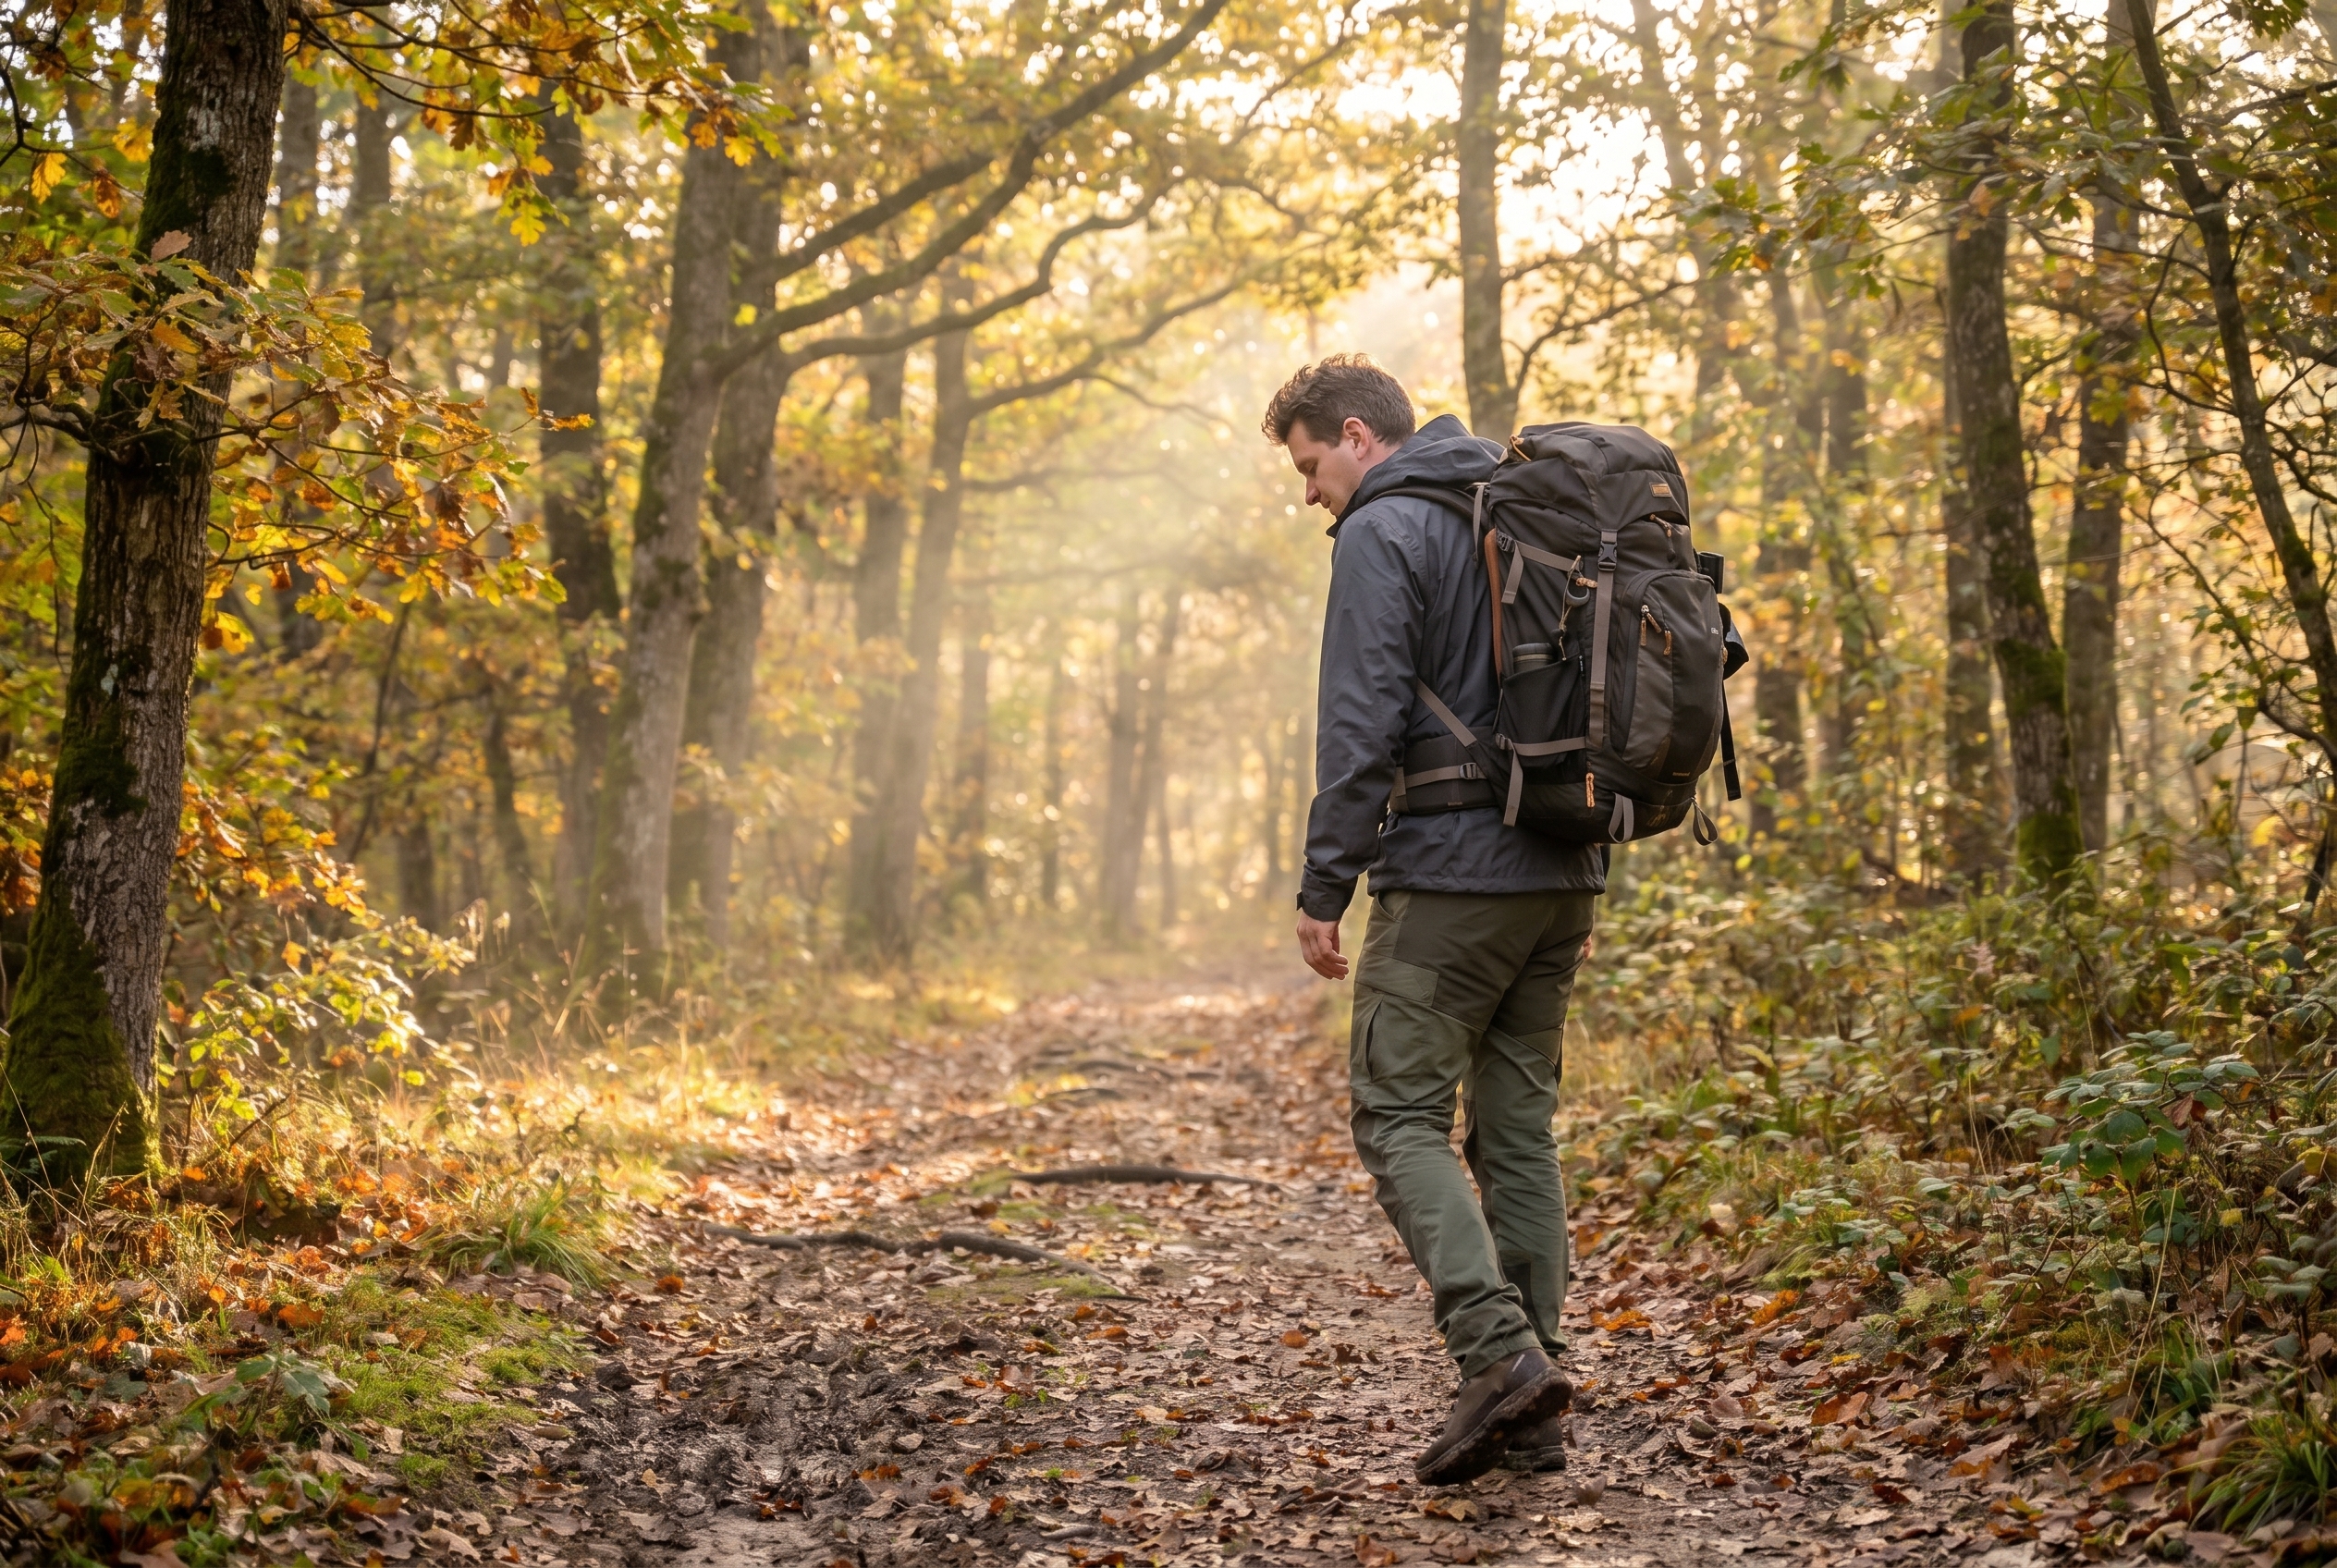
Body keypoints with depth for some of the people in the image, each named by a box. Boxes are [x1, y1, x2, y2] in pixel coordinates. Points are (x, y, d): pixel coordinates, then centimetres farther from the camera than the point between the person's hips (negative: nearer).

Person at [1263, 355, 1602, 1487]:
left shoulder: (1382, 533, -7)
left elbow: (1361, 727, -15)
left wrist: (1322, 888, -9)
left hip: (1448, 876, -8)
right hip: (1562, 879, 8)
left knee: (1400, 1117, -1)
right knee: (1519, 1127, 10)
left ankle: (1500, 1350, -17)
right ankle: (1531, 1418, 11)